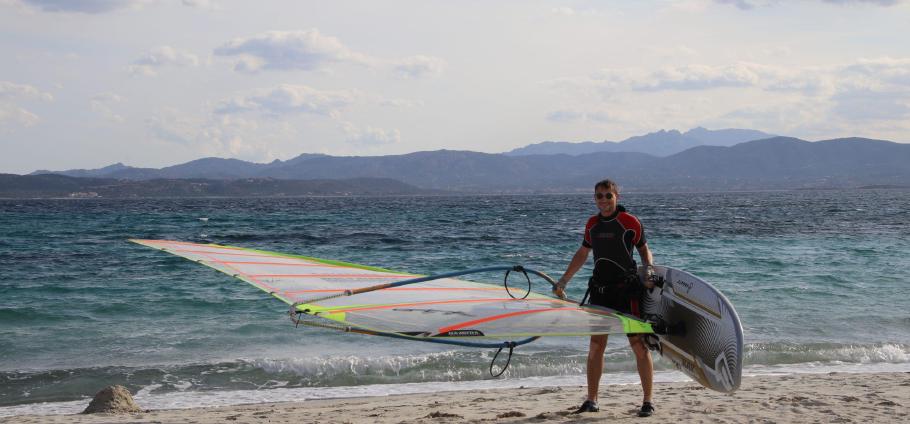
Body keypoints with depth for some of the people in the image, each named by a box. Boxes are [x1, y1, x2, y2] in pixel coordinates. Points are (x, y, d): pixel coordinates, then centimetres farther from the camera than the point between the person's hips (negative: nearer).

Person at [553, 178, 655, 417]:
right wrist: (563, 281, 25)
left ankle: (648, 402, 3)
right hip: (600, 290, 5)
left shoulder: (630, 222, -4)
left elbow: (644, 249, 7)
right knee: (595, 345, 6)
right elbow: (582, 253, 23)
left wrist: (647, 267, -13)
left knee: (639, 344, -5)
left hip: (627, 289, -5)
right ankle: (591, 401, 15)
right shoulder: (592, 224, 10)